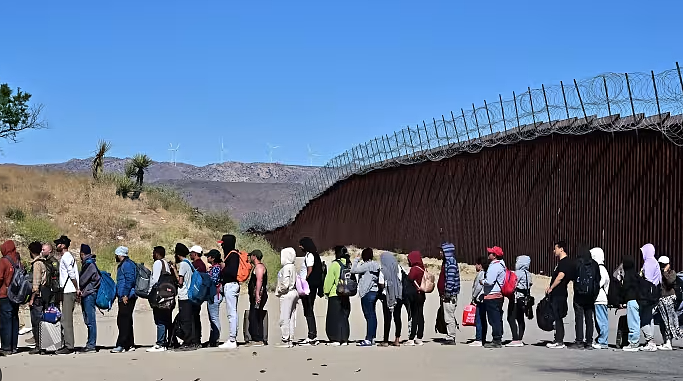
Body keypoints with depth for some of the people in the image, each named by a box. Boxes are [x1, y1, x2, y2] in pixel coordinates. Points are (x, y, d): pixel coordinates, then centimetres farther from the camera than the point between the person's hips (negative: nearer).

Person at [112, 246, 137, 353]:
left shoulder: (127, 264, -12)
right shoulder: (123, 264, 21)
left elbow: (130, 280, -20)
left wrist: (125, 295, -23)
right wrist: (119, 295, 24)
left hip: (127, 297, -11)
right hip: (123, 297, 11)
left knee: (123, 321, -13)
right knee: (126, 321, 13)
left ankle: (121, 345, -16)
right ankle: (129, 344, 17)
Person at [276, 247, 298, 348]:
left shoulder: (286, 268, -14)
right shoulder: (293, 267, 13)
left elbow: (285, 283, -20)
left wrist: (279, 290, -6)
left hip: (287, 294, -9)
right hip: (293, 292, 9)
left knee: (285, 318, -7)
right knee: (291, 318, 10)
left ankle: (286, 340, -7)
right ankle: (290, 339, 13)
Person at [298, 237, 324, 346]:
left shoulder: (309, 255, -10)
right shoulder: (307, 255, 18)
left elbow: (309, 272, -16)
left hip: (308, 288, -10)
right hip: (310, 288, 10)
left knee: (309, 312, -9)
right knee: (308, 312, 12)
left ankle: (312, 337, -9)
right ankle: (313, 336, 14)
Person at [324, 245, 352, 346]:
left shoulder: (335, 264, -11)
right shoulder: (349, 264, 7)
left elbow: (329, 280, -9)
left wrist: (326, 291, 2)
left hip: (335, 295, -6)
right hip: (346, 295, 6)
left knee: (334, 317, -1)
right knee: (344, 317, 11)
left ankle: (335, 339, -4)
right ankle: (344, 339, 11)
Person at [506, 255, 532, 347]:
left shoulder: (518, 273, -14)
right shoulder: (528, 274, 13)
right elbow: (530, 284, 16)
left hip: (516, 298, -9)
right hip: (524, 299, 10)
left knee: (511, 318, -9)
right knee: (520, 319, 11)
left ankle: (516, 339, -16)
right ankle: (520, 339, 11)